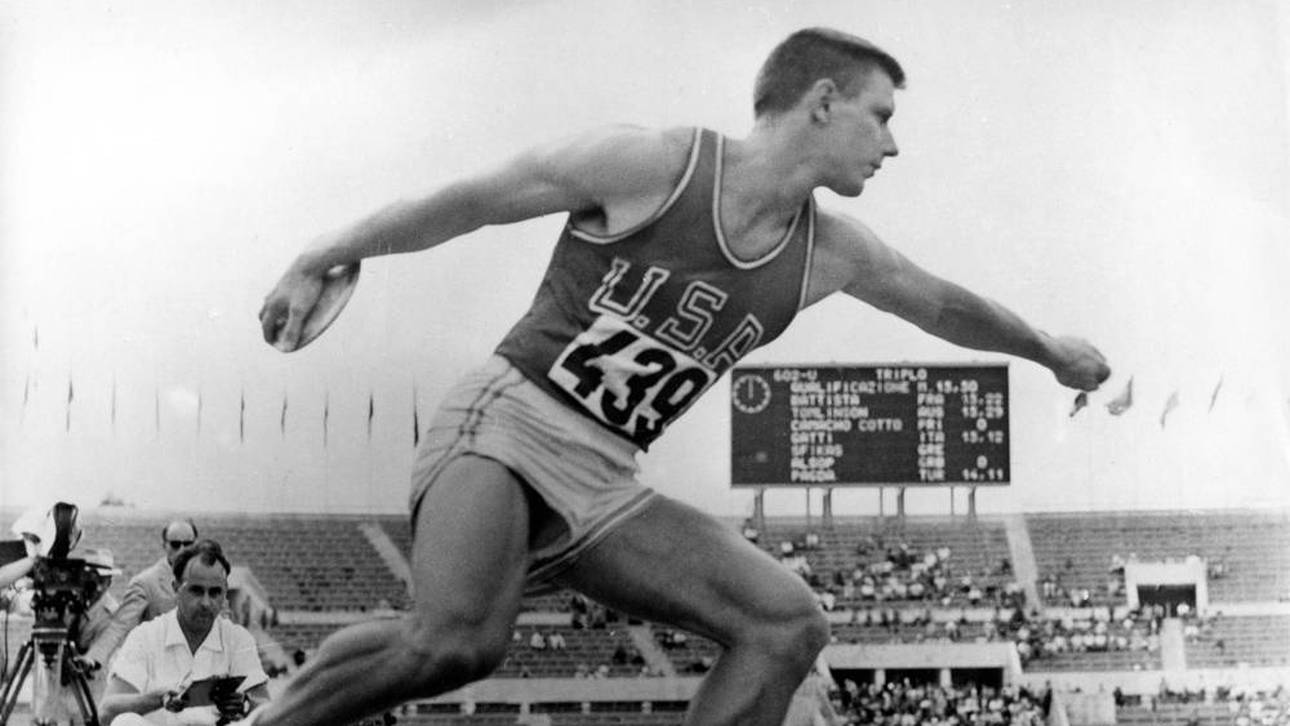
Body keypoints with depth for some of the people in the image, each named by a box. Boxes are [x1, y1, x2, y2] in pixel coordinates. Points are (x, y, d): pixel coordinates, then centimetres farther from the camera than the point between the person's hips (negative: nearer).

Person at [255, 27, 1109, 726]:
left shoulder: (832, 253, 9)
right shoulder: (651, 165, -9)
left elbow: (943, 303, 29)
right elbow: (470, 200, -1)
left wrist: (1052, 350, 43)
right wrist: (319, 261, 3)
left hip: (604, 485, 7)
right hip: (503, 424, -6)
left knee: (788, 625, -8)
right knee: (459, 640, -35)